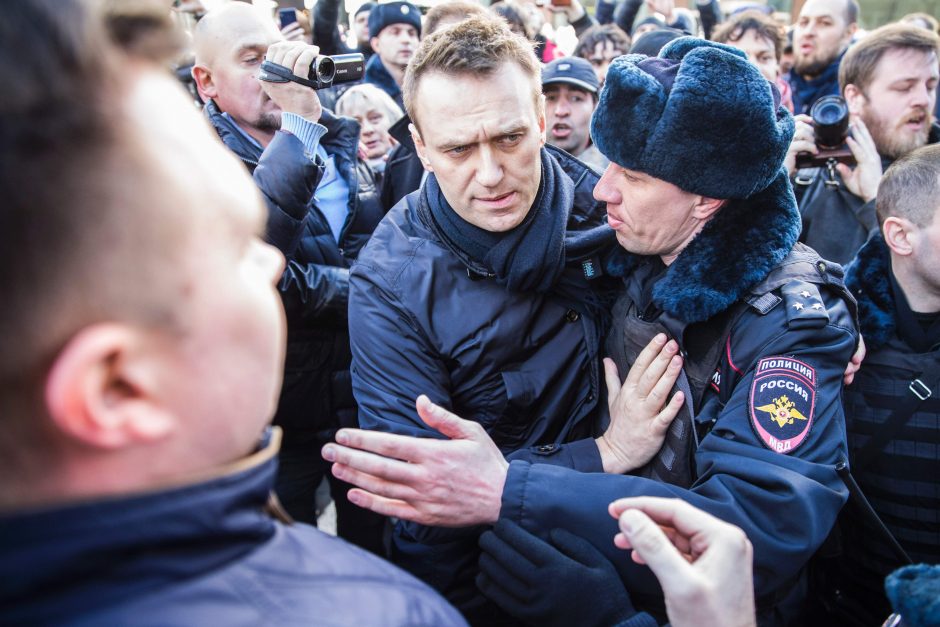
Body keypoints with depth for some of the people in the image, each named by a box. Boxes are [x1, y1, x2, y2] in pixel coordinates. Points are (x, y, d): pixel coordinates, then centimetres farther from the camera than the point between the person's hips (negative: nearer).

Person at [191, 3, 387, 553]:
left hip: (368, 399, 4)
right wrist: (298, 124, -33)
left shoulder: (342, 146, 3)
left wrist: (311, 286, -11)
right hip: (278, 416, -4)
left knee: (378, 550, 22)